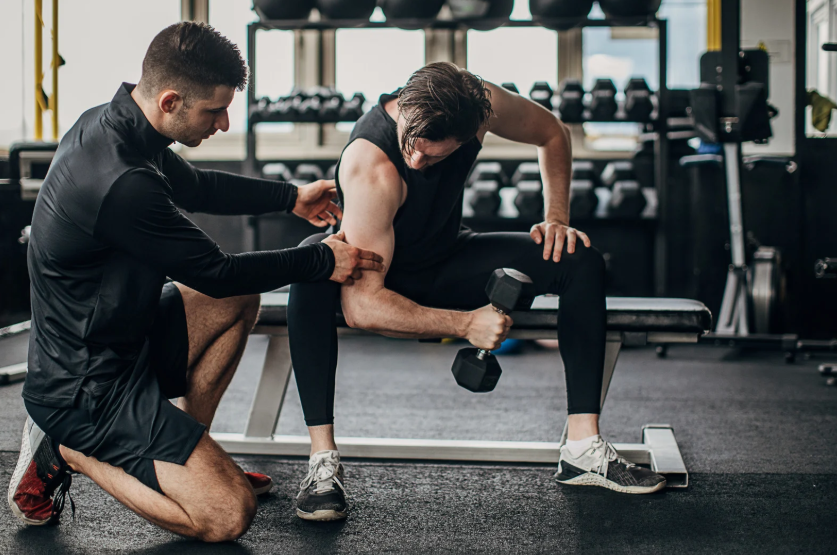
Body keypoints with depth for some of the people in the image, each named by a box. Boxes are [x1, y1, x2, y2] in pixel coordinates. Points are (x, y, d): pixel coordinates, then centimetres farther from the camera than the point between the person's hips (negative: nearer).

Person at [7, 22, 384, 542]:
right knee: (230, 514, -14)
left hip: (117, 337, 10)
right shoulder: (123, 184, -31)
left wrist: (292, 197, 17)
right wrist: (324, 260, -9)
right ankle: (68, 452, 1)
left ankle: (189, 452, 19)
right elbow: (216, 272, -18)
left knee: (239, 302, 21)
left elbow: (197, 187, 18)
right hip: (86, 390, -10)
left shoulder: (107, 123, 0)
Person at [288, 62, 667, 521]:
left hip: (446, 265, 5)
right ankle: (323, 461, -35)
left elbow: (552, 133, 1)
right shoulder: (371, 168, -38)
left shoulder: (478, 104, -23)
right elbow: (361, 306, -40)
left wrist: (557, 218, -10)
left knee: (581, 260, -12)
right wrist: (464, 323, -42)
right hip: (379, 278, -5)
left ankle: (584, 450, -10)